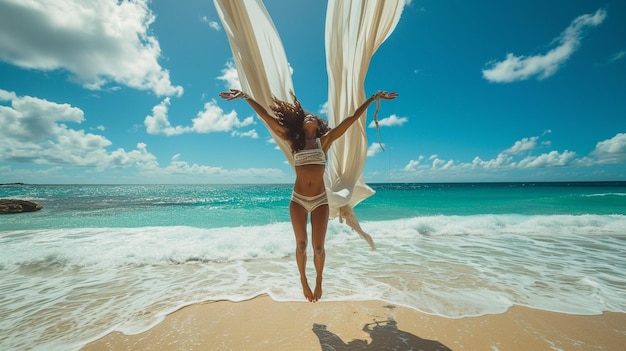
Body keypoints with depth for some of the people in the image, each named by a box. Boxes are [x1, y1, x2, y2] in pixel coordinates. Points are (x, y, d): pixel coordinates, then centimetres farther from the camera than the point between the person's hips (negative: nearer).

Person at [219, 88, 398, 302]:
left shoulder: (324, 140, 3)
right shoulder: (294, 141, 3)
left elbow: (352, 119, 3)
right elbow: (266, 117, 2)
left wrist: (373, 98, 5)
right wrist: (245, 97, 2)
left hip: (320, 200, 0)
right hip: (298, 200, 0)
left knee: (318, 247, 6)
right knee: (301, 245, 9)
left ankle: (319, 281, 35)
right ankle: (303, 280, 36)